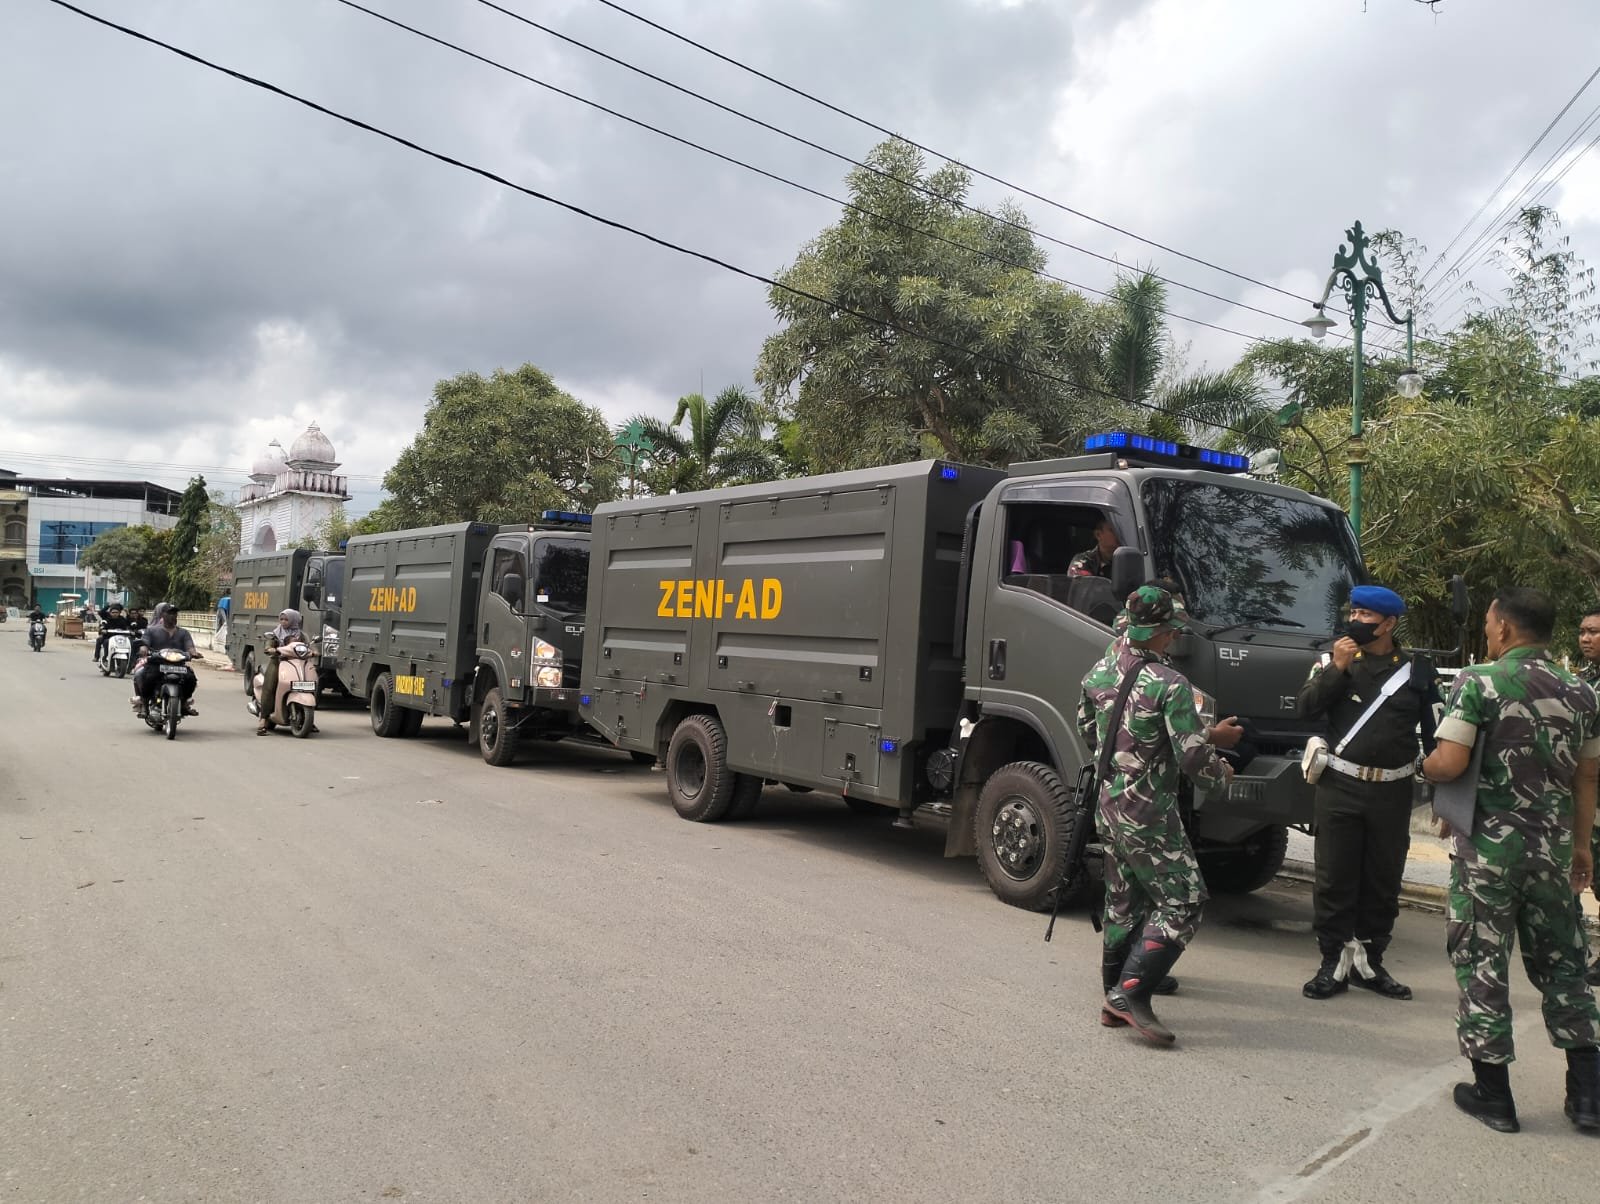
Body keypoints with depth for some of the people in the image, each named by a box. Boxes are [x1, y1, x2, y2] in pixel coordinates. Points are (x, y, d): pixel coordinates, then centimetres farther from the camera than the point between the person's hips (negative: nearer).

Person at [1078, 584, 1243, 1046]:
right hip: (1149, 813, -8)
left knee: (1124, 899, 18)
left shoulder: (1101, 674, 4)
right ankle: (1131, 993, -10)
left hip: (1109, 805, 8)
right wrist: (1220, 774, 4)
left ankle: (1116, 991, 25)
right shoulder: (1169, 685, -17)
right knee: (1181, 903, -1)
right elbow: (1193, 756, -19)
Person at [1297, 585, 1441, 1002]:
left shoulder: (1418, 670, 5)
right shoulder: (1332, 660, 4)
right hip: (1339, 788, -1)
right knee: (1334, 879, 2)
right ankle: (1334, 963, 12)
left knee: (1383, 882, 10)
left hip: (1392, 792, 1)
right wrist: (1337, 668, -16)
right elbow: (1305, 708, -8)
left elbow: (1435, 733, 7)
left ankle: (1369, 962, 23)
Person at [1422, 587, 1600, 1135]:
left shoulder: (1479, 681, -12)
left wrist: (1425, 764, 3)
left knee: (1482, 963, 5)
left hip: (1489, 846, -5)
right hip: (1554, 847, 5)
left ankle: (1493, 1093, 12)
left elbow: (1449, 764, -19)